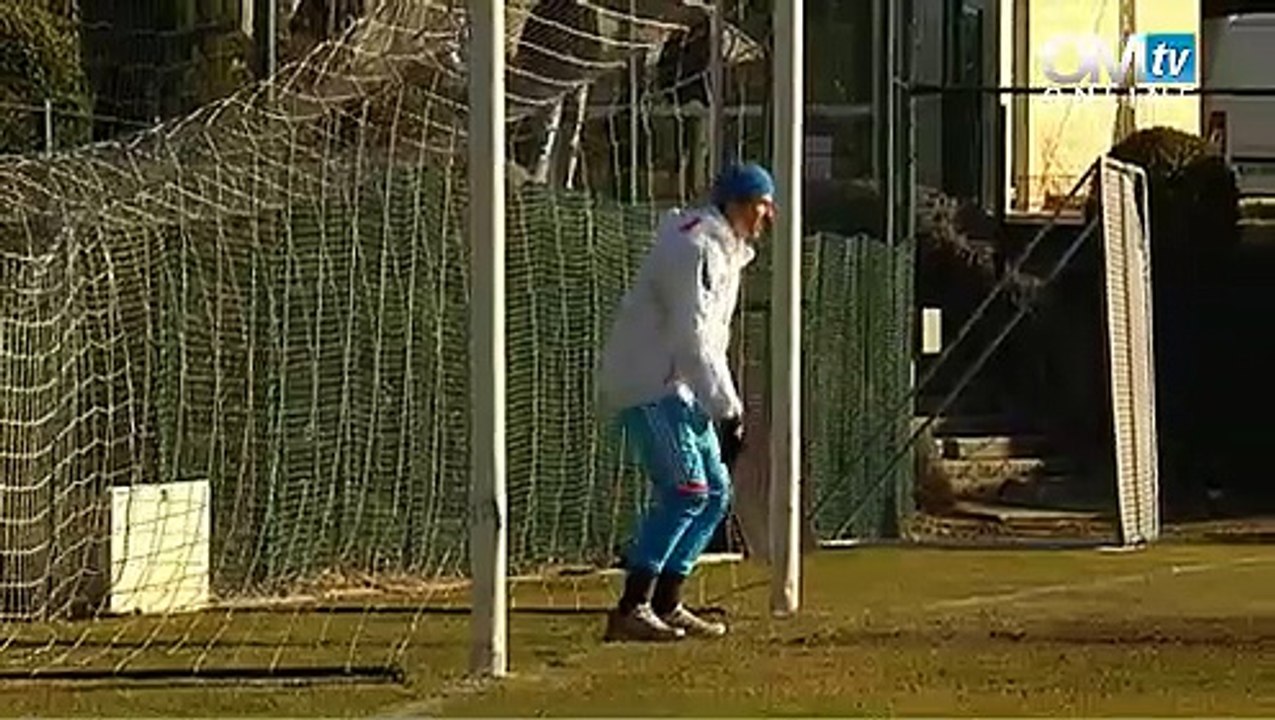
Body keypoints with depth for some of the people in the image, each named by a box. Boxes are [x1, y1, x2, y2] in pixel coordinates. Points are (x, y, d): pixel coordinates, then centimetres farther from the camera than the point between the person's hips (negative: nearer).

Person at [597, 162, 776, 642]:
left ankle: (666, 605, 13)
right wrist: (727, 409, -24)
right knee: (686, 489, -19)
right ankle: (631, 610, -22)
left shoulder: (726, 251, 17)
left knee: (715, 491, 10)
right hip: (646, 383, -11)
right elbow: (693, 339, -23)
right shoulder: (697, 248, -17)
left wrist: (726, 407, 12)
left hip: (680, 386, 11)